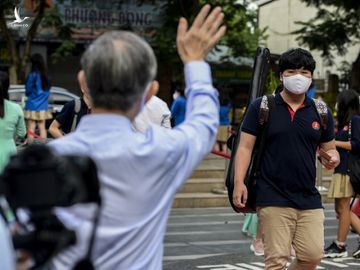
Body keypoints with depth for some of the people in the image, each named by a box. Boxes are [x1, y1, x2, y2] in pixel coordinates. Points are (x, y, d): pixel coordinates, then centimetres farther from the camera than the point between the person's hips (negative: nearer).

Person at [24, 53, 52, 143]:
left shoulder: (32, 75, -12)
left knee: (31, 129, -3)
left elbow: (28, 91, -6)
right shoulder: (46, 76, 5)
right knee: (42, 128, 9)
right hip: (43, 106, 6)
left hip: (32, 106, -6)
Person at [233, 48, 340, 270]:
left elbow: (330, 150, 16)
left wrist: (332, 159, -9)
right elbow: (245, 147, -1)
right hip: (273, 199, -4)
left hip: (310, 199, 4)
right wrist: (239, 182, -12)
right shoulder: (261, 107, 0)